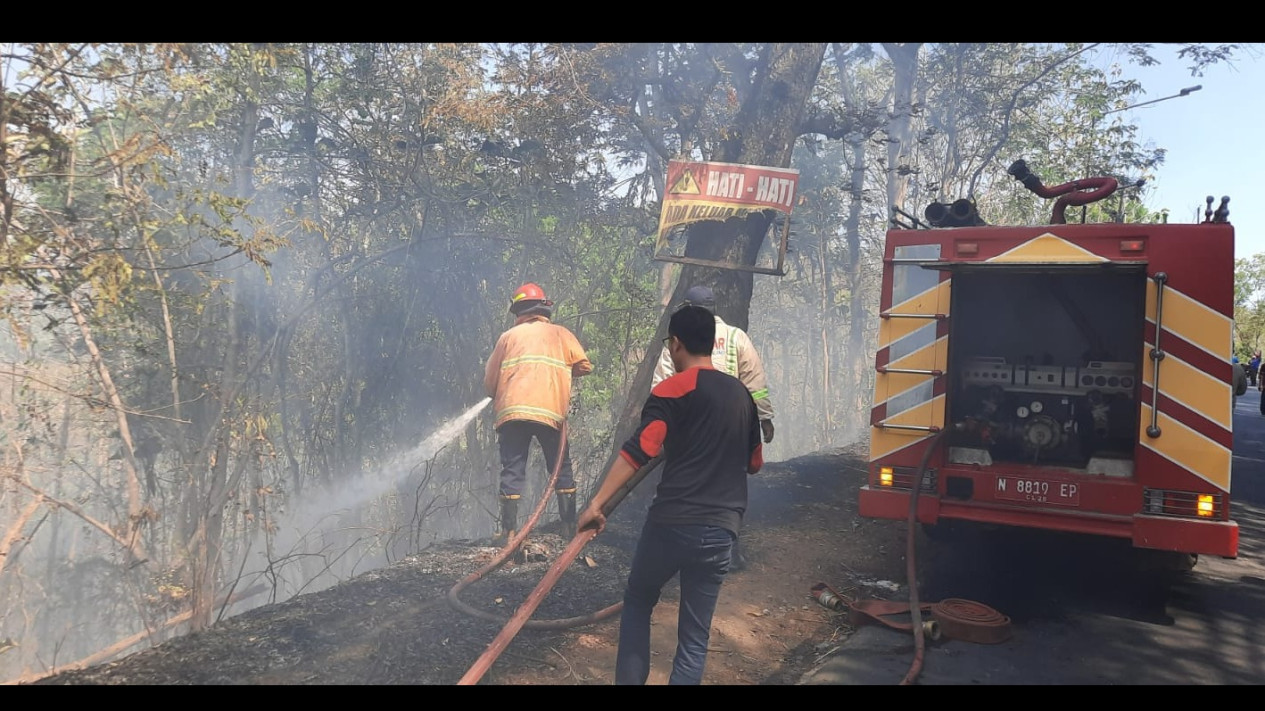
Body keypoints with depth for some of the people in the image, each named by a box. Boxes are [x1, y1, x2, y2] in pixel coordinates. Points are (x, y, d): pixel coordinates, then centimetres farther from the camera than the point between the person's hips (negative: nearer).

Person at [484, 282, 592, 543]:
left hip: (511, 412, 0)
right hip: (551, 413, 0)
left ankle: (509, 529, 2)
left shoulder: (508, 336, 14)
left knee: (512, 471, 5)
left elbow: (489, 381, 13)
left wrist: (499, 398, 32)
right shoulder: (561, 334, 13)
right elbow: (584, 366, 7)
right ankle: (570, 526, 10)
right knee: (562, 470, 11)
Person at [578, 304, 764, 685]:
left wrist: (597, 502, -19)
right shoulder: (741, 393, 13)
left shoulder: (672, 390, -6)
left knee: (637, 603, 20)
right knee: (695, 633, 10)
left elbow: (638, 450, -18)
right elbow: (754, 462, 24)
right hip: (721, 530, 4)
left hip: (671, 522, -4)